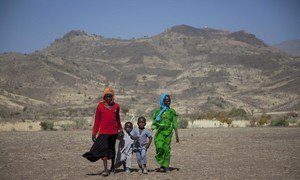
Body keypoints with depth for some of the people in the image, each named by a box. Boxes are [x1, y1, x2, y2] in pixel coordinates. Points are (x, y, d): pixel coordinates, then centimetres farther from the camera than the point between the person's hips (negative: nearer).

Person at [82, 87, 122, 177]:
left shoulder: (116, 106, 4)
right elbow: (97, 120, 1)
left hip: (113, 132, 2)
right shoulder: (100, 106, -2)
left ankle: (112, 167, 29)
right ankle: (105, 169, -12)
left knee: (112, 149, 14)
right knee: (104, 149, -12)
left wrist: (120, 129, 24)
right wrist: (94, 133, 0)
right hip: (103, 132, -2)